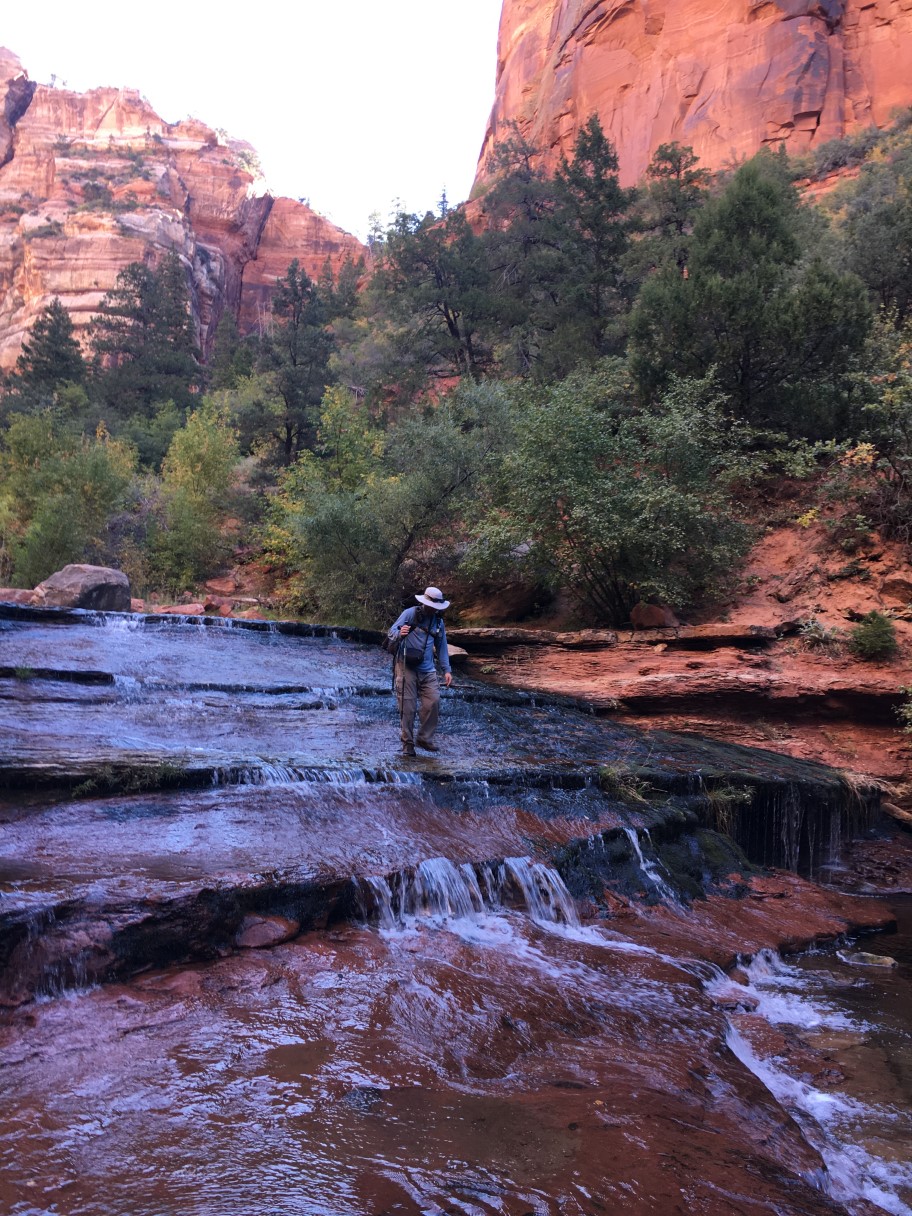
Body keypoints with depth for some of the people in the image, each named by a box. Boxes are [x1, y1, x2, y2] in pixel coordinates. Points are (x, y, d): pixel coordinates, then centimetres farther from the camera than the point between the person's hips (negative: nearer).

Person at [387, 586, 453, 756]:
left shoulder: (439, 622, 10)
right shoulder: (410, 613, -6)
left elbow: (441, 647, 16)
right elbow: (391, 632, -7)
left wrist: (446, 670, 7)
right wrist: (399, 634, -31)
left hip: (427, 669, 4)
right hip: (406, 666, -4)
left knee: (433, 702, -6)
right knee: (408, 706, -5)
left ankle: (425, 738, 10)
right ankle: (407, 743, 8)